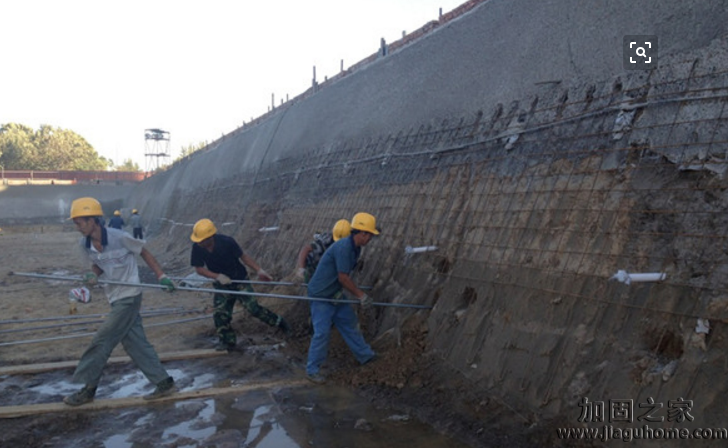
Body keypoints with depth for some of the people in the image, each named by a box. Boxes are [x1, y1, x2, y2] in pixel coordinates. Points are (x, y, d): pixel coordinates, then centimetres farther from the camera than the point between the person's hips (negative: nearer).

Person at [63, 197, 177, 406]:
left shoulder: (120, 237, -20)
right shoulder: (84, 245, -2)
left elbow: (144, 253, -6)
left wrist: (162, 277, -8)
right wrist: (93, 275, -9)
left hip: (129, 297, -7)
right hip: (116, 300, 7)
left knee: (102, 342, -3)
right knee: (136, 343, 9)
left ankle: (88, 389, 12)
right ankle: (164, 383, 17)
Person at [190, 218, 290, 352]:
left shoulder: (226, 242, -26)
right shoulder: (197, 248, -17)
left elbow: (243, 256, -14)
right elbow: (199, 268, -12)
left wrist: (259, 271, -18)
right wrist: (217, 276, -27)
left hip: (239, 279, -4)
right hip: (222, 285, 4)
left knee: (253, 307, -8)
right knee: (220, 313, -1)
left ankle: (278, 322, 15)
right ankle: (228, 341, 18)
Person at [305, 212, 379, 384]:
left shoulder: (355, 248, 4)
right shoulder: (343, 247, -27)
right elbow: (343, 278, -25)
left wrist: (360, 295, 10)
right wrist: (361, 295, -16)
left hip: (336, 295, 10)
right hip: (321, 295, -10)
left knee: (350, 323, 18)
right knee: (322, 332, -8)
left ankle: (365, 355, 32)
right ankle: (312, 370, 4)